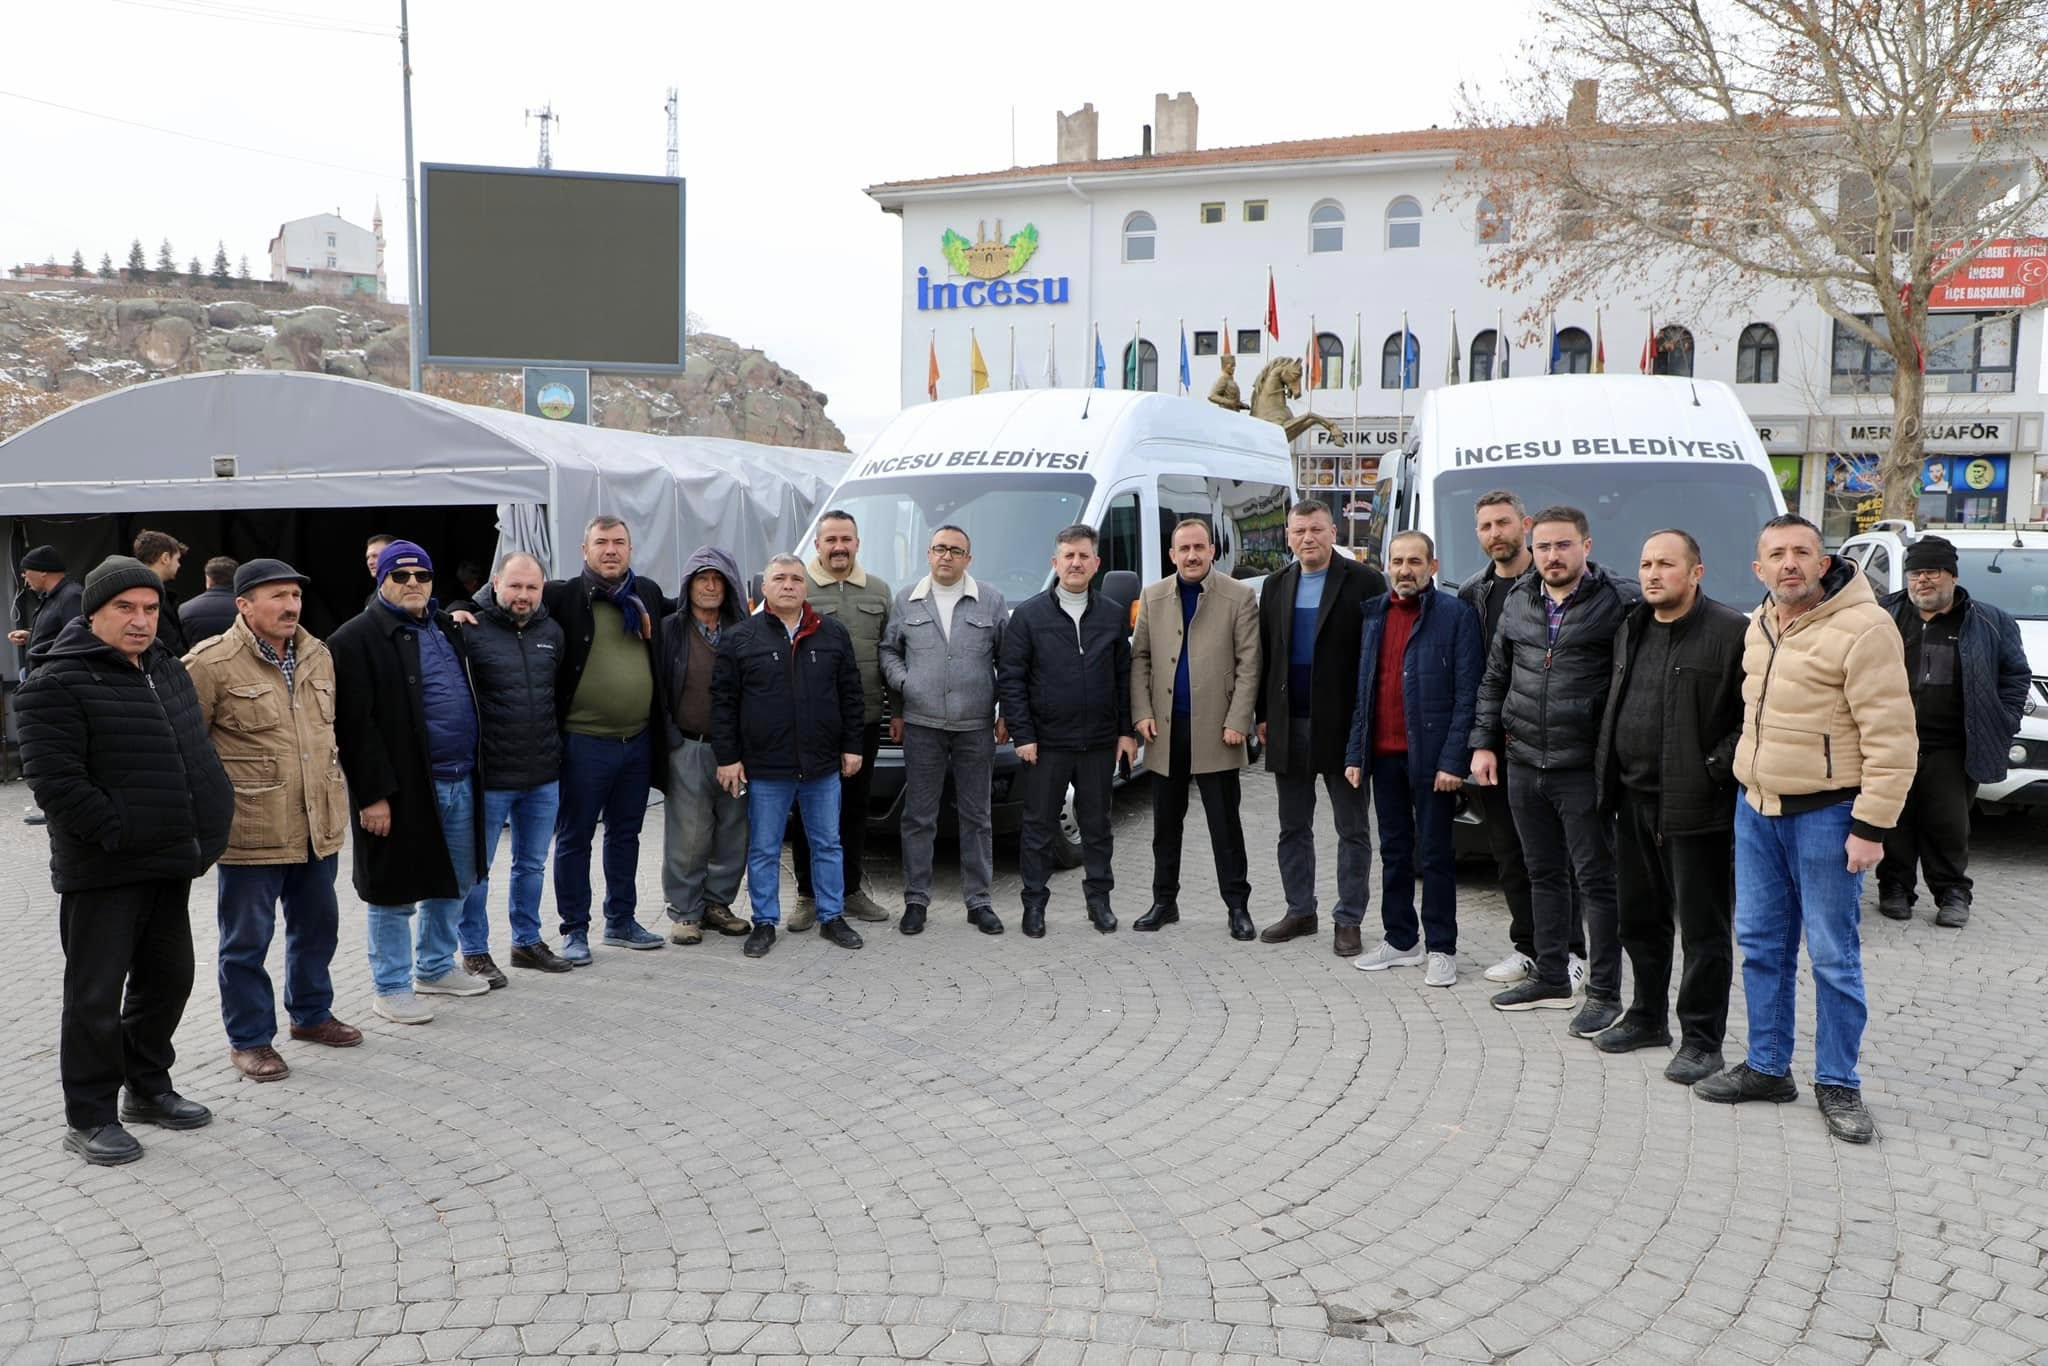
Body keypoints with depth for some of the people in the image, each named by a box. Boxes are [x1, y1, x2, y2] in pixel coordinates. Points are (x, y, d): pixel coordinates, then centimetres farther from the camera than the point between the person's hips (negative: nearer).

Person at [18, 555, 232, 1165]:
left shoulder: (168, 669, 11)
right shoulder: (59, 682, -14)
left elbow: (194, 753, 21)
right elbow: (52, 777, -20)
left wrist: (204, 829, 10)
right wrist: (119, 832, -20)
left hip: (168, 864, 8)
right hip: (102, 870, -8)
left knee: (167, 977, 17)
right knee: (96, 994, 1)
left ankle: (147, 1088, 33)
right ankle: (90, 1116, 14)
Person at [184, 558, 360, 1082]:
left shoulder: (318, 656, 9)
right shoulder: (211, 663, -12)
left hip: (317, 827, 6)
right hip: (251, 832, -6)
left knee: (317, 924, 19)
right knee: (247, 939, 6)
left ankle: (311, 1013, 38)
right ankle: (250, 1039, 21)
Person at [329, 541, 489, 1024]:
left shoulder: (447, 628, 14)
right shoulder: (357, 639, -10)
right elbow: (356, 725, -15)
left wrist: (473, 771, 15)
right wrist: (372, 794, -19)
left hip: (459, 781, 8)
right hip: (403, 788, -7)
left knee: (456, 880, 17)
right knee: (397, 890, 4)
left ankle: (435, 968, 33)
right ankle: (391, 988, 16)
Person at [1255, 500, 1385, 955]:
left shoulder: (1364, 581, -5)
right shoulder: (1276, 586, 10)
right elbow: (1264, 656, 14)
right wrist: (1263, 715, 8)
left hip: (1344, 724, -5)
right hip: (1289, 725, 5)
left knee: (1352, 828, 4)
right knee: (1293, 826, 12)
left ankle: (1349, 920, 12)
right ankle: (1300, 911, 23)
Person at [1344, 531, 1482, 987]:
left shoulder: (1456, 615, -6)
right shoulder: (1373, 614, 11)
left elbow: (1467, 693, -10)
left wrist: (1453, 760, -16)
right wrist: (1355, 753, 7)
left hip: (1430, 757, -5)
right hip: (1384, 755, 5)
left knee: (1435, 855, 3)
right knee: (1394, 852, 13)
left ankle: (1440, 949, 12)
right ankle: (1401, 940, 24)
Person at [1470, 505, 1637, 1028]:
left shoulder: (1619, 602, -7)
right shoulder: (1517, 602, 11)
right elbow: (1494, 679, 17)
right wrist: (1483, 742, 10)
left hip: (1582, 768, -6)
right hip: (1523, 764, 6)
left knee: (1597, 878, 1)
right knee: (1544, 874, 15)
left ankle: (1604, 993, 10)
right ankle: (1551, 979, 27)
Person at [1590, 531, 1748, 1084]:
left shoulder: (1730, 632, -10)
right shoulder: (1631, 629, 14)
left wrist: (1718, 767, -18)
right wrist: (1608, 773, 15)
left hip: (1696, 807, -7)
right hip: (1634, 800, 8)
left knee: (1703, 929, 2)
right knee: (1640, 919, 17)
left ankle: (1701, 1039, 12)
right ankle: (1648, 1017, 32)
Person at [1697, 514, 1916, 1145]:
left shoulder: (1863, 628, -16)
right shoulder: (1759, 625, 9)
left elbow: (1892, 737, -17)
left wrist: (1871, 826, -18)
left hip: (1824, 815, -7)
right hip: (1756, 809, 7)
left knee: (1833, 956, 2)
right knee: (1761, 944, 13)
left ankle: (1838, 1084, 16)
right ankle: (1767, 1068, 25)